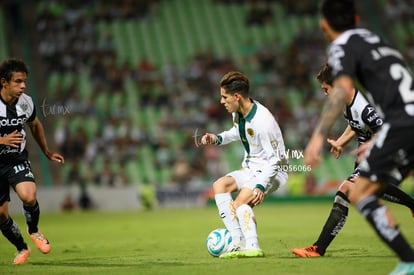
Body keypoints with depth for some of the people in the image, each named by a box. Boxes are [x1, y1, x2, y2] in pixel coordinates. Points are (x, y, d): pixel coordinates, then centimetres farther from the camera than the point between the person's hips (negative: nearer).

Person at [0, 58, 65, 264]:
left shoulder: (26, 102, -5)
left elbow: (35, 125, 17)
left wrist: (47, 152, 21)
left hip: (18, 160, 1)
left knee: (28, 196, -26)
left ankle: (34, 230, 5)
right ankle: (21, 248, 29)